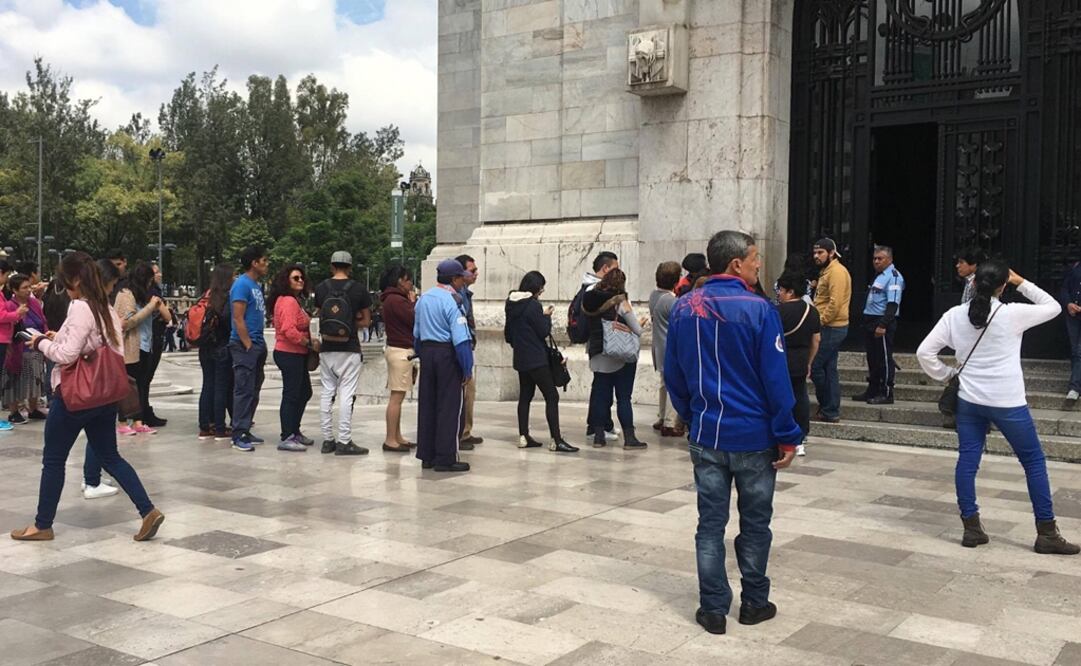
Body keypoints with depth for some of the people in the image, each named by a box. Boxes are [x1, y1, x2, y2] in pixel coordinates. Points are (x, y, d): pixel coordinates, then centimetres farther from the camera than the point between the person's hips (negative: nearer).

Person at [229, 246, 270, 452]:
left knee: (254, 391, 13)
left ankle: (245, 431, 20)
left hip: (257, 345, 9)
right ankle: (239, 436, -4)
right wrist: (248, 345, -18)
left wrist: (260, 344, 15)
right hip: (244, 345, -9)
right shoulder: (242, 284, -12)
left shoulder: (257, 285, 16)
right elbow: (238, 319, -17)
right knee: (244, 391, -8)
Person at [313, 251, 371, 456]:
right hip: (349, 350, -3)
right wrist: (351, 325, 6)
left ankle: (328, 439, 14)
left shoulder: (321, 288, 3)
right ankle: (344, 442, -3)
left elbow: (321, 315, 11)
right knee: (347, 395, -2)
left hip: (327, 349, 4)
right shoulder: (358, 289, -5)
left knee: (327, 393, 10)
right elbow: (365, 321, 1)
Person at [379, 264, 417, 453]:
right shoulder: (396, 300, -15)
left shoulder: (392, 299, 17)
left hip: (398, 350, 11)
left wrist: (412, 303, 9)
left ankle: (397, 437, 20)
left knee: (398, 396, 14)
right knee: (397, 396, -8)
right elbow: (415, 320, -15)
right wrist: (413, 302, -5)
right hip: (401, 351, -11)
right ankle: (390, 440, -5)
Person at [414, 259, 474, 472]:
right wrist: (467, 368, -15)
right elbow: (460, 338, -19)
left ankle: (426, 456, 19)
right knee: (449, 407, -2)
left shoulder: (423, 298, 12)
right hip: (447, 355, -8)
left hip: (426, 352, 8)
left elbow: (416, 332, 18)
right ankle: (445, 459, 0)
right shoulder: (452, 301, -14)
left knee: (427, 404, 13)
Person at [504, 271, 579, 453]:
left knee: (525, 396, 15)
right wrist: (546, 316, 1)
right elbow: (544, 332, -14)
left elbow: (507, 334, 17)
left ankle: (523, 437, 15)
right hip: (537, 360, -9)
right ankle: (556, 440, -10)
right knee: (551, 397, -6)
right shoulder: (533, 305, -16)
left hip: (521, 359, 9)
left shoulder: (512, 305, 9)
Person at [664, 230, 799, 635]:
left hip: (706, 435, 3)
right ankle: (754, 602, 24)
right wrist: (787, 436, -7)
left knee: (711, 523, 9)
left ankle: (713, 609, 13)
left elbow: (673, 374, 6)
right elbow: (775, 378, -14)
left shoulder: (683, 309, 0)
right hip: (754, 435, -3)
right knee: (755, 523, 13)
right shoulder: (758, 309, -14)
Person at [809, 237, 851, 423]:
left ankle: (828, 410, 0)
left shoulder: (837, 271, -14)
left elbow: (835, 303, -22)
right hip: (829, 327, 10)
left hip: (831, 328, -10)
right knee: (829, 369, 10)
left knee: (815, 366, -8)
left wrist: (819, 321, -17)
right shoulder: (827, 271, 18)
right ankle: (831, 411, 14)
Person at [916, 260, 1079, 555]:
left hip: (969, 401, 4)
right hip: (1007, 403, -3)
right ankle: (1046, 534, 13)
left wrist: (946, 375, 11)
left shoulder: (955, 315, -2)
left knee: (967, 461, 8)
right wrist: (1022, 283, 7)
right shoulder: (1012, 314, -11)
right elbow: (1053, 307, 6)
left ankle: (971, 528, 9)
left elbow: (924, 352, -2)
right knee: (1034, 461, 9)